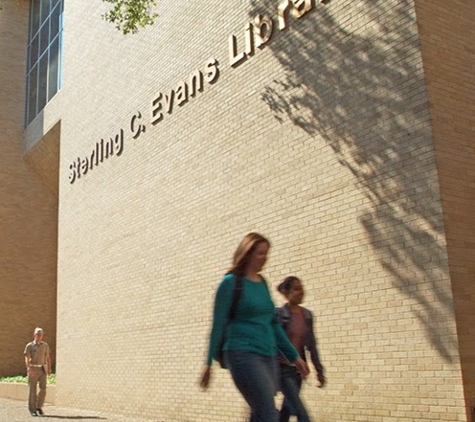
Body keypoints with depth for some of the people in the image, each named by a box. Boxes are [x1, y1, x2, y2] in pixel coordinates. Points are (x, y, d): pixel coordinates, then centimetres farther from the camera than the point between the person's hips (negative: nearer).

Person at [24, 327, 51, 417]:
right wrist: (29, 369, -27)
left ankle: (39, 407, 9)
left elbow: (48, 358, 10)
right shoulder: (29, 346, -2)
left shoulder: (45, 345, 8)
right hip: (33, 369, -2)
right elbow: (27, 358, -12)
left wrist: (49, 369, -2)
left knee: (43, 388, -8)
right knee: (32, 390, -1)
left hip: (42, 370, 3)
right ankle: (32, 410, 10)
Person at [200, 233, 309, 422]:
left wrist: (294, 356, 18)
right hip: (243, 354, -7)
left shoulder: (263, 283, 14)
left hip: (269, 356, 7)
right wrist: (209, 362, -4)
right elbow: (218, 324, -4)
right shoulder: (231, 282, -5)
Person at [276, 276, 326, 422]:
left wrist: (319, 370, 7)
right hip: (283, 368, -6)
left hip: (298, 369, 6)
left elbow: (311, 345, 10)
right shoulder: (278, 314, -10)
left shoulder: (307, 315, 7)